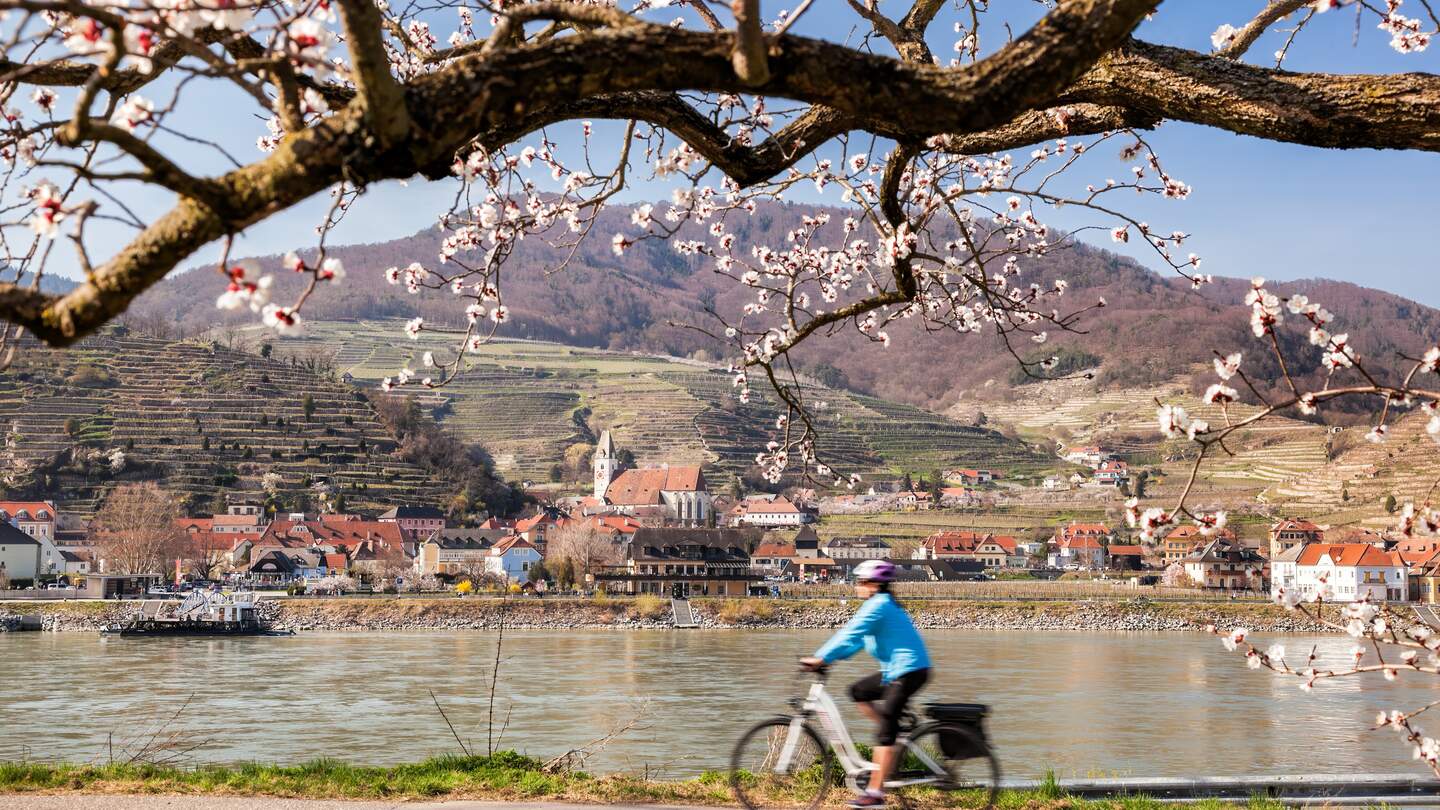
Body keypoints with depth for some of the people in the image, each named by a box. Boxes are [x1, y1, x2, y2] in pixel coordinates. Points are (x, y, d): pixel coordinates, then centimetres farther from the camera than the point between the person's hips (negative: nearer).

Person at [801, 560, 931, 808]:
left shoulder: (878, 605, -14)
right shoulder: (882, 604, 17)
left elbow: (851, 635, -20)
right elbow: (855, 637, 17)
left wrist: (820, 658, -19)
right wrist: (827, 658, 9)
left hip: (909, 670, -10)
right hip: (899, 669, 10)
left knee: (885, 729, -10)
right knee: (858, 691, 14)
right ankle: (897, 735, 13)